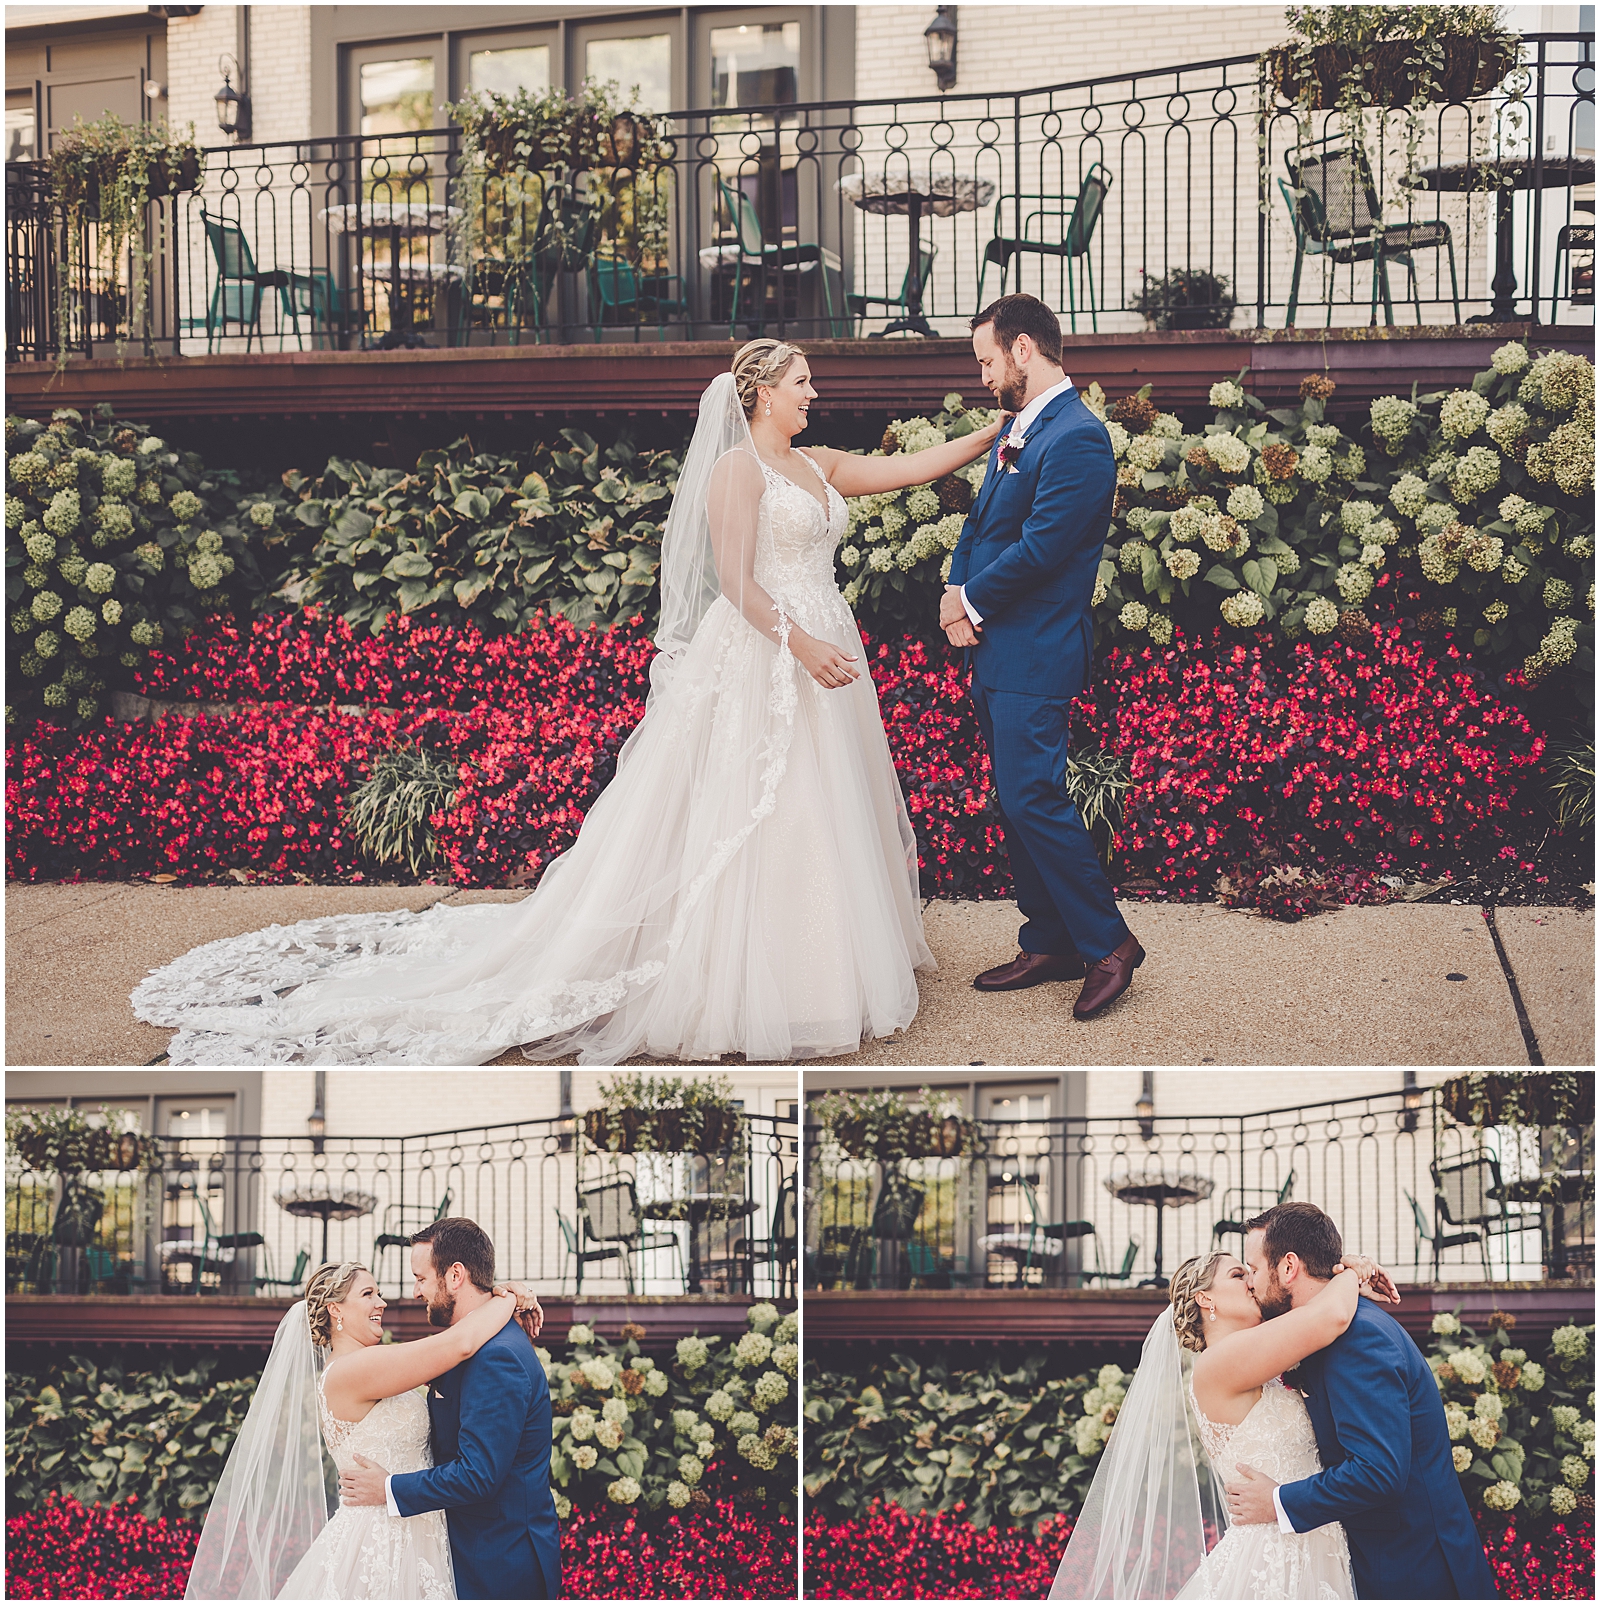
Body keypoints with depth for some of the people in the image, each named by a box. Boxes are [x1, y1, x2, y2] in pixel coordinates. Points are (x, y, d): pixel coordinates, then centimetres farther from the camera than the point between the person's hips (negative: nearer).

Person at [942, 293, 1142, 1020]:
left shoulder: (1077, 437, -17)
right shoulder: (1018, 429, 15)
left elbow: (1040, 548, -21)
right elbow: (979, 523, 18)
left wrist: (972, 602, -8)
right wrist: (956, 593, 0)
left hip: (1037, 655, -10)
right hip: (997, 652, 10)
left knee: (1034, 799, -11)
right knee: (1019, 803, 13)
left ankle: (1107, 941, -1)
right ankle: (1049, 945, 20)